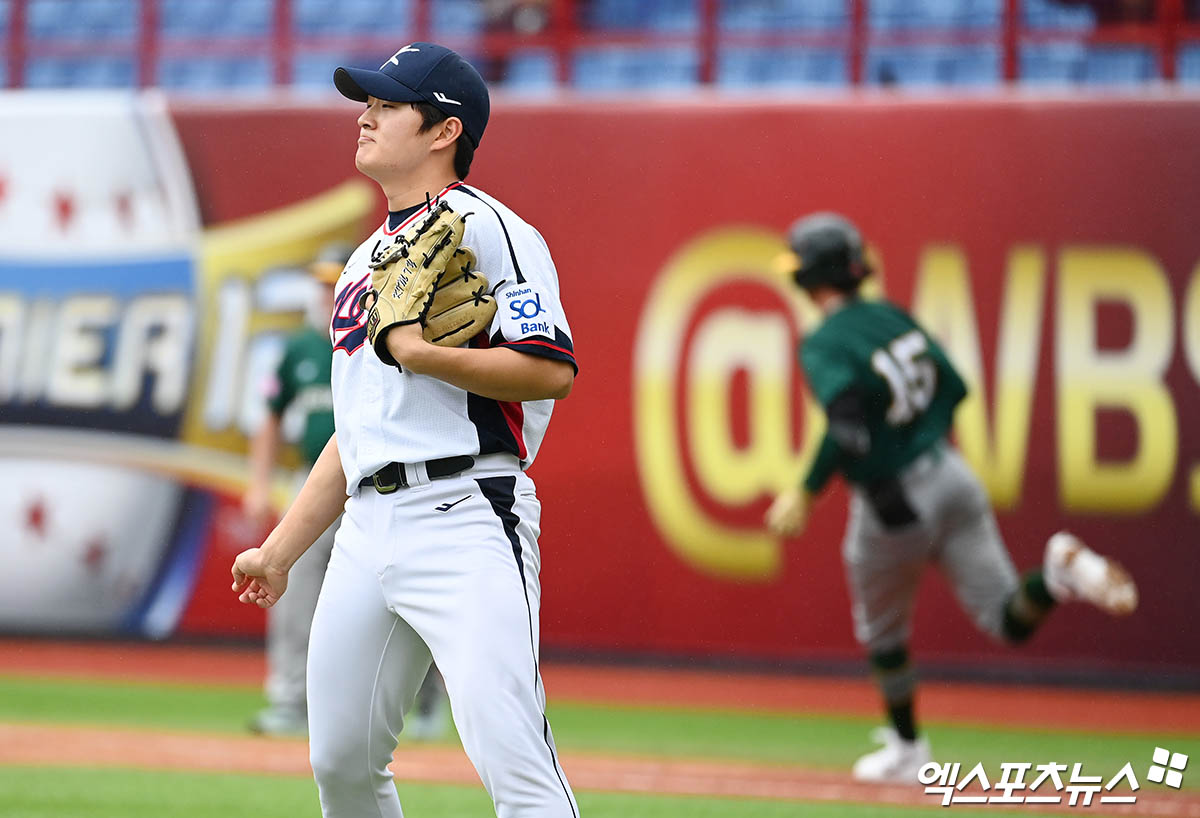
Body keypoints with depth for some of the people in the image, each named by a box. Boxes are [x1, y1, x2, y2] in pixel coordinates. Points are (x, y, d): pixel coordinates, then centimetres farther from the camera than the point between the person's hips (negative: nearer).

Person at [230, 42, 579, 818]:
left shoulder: (483, 227, -3)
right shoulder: (369, 256, 24)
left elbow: (552, 370, -14)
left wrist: (420, 353, -17)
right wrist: (279, 549, 25)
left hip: (465, 514, -9)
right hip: (368, 523, 9)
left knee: (511, 755, -19)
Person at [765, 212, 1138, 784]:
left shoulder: (822, 345, -13)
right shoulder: (893, 316, 8)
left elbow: (847, 415, -30)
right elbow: (954, 386, 12)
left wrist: (806, 491, -27)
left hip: (890, 504, -5)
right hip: (949, 475, 5)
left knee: (882, 634, 22)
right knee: (1010, 623, 4)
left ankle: (906, 748, 32)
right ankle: (1060, 572, -25)